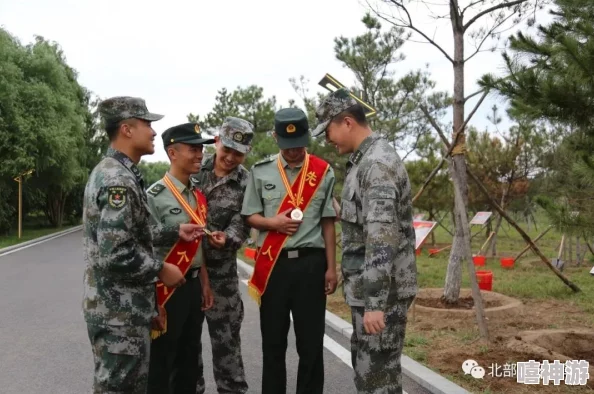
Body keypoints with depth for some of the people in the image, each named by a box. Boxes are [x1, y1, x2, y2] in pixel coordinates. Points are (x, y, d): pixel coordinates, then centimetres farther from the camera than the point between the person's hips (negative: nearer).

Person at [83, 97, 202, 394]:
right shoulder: (119, 180, -22)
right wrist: (161, 270, -15)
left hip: (115, 305, 10)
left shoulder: (109, 171, 12)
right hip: (120, 311, -10)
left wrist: (175, 231, 13)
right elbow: (115, 254, -28)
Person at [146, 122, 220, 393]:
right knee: (161, 363, 5)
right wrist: (153, 302, -18)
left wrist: (205, 284, 15)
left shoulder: (198, 196, 10)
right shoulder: (155, 196, -14)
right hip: (167, 288, -7)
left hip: (193, 284, 7)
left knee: (190, 358, 18)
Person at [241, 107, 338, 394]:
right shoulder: (260, 171, 4)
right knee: (273, 341, 10)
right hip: (273, 263, 1)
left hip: (311, 263, -1)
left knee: (311, 341, 6)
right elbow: (250, 217, 9)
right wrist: (274, 223, -12)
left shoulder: (323, 172, 2)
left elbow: (328, 223, 4)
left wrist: (331, 268, 1)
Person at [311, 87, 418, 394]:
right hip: (368, 287, 10)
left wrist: (375, 301, -28)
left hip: (382, 291, -10)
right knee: (365, 363, 20)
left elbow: (382, 236, -26)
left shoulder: (378, 162, -19)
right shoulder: (364, 160, 13)